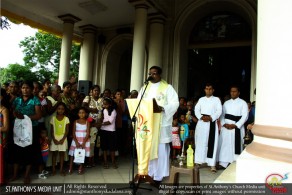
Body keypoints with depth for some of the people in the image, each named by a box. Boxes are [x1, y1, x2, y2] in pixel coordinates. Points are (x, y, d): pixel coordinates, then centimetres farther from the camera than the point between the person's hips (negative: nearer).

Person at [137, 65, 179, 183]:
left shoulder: (167, 88, 2)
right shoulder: (144, 88, 17)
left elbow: (174, 103, -8)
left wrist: (162, 108, -25)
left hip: (161, 124, -4)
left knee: (160, 150, -3)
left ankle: (158, 175, 6)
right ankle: (148, 172, 19)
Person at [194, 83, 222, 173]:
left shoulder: (216, 99, 8)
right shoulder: (201, 99, 15)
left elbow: (219, 111, -3)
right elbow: (196, 109, 6)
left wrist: (210, 118, -15)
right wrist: (201, 117, -12)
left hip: (212, 123, -2)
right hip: (201, 123, 2)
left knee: (212, 143, -5)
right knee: (200, 142, 4)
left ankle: (212, 164, -3)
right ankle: (198, 162, 12)